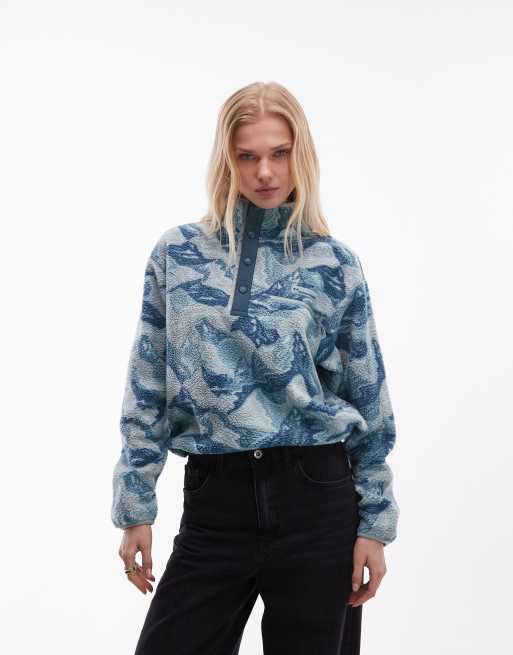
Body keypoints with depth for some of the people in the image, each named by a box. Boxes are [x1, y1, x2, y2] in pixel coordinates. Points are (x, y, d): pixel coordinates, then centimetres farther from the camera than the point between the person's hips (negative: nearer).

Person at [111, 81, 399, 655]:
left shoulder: (334, 264, 1)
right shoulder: (178, 253, 3)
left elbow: (368, 401, 4)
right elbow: (147, 392, 5)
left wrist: (376, 522, 1)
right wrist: (136, 507, 2)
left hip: (317, 499, 0)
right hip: (214, 502, 1)